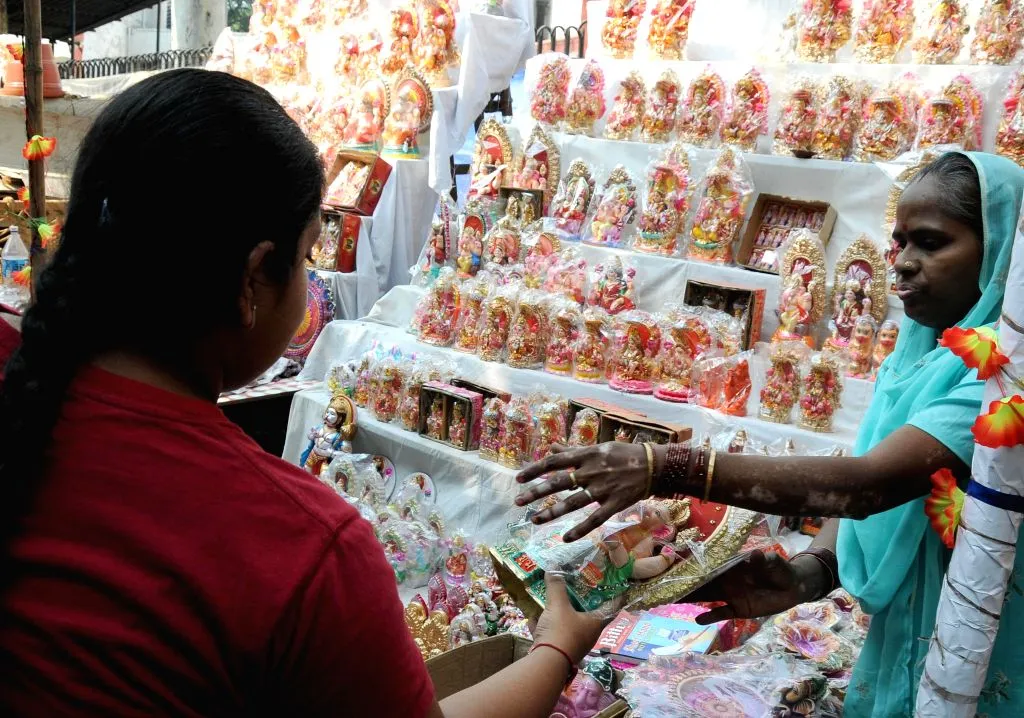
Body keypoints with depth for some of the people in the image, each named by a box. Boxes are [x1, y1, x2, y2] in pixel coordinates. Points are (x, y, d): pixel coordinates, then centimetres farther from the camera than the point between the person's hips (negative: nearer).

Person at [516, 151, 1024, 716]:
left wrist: (665, 468, -42)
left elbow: (872, 480, -35)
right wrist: (809, 573, -20)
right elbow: (864, 490, 0)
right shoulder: (918, 352, 5)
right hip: (900, 638, 6)